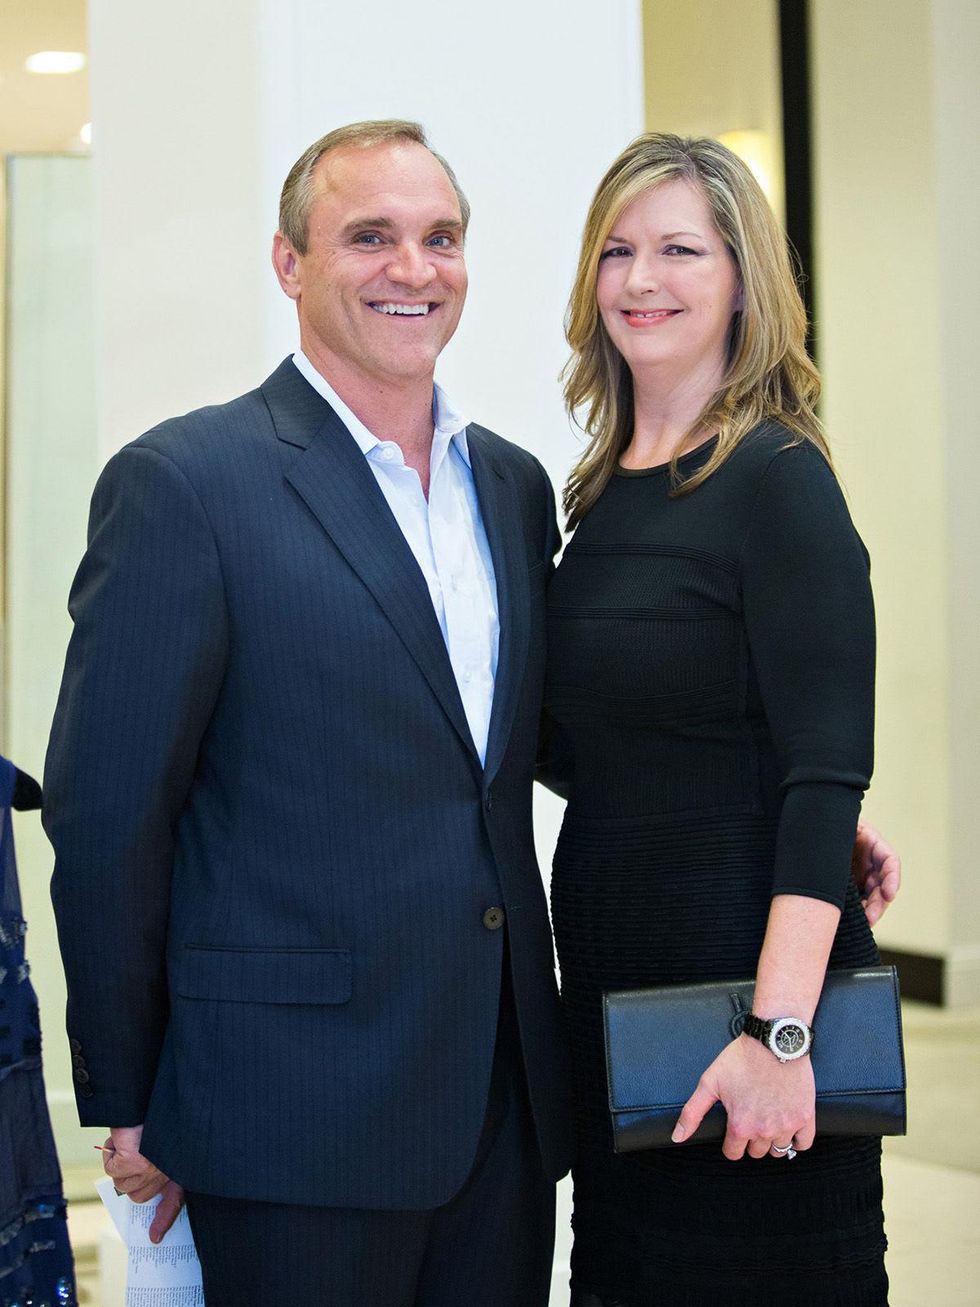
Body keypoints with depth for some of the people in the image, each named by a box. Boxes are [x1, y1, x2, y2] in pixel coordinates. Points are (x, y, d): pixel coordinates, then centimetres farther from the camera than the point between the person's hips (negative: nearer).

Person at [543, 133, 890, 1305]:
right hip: (609, 969, 7)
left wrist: (779, 1033, -25)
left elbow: (826, 776, -19)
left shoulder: (776, 478, -13)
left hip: (742, 966, -7)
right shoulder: (604, 490, 9)